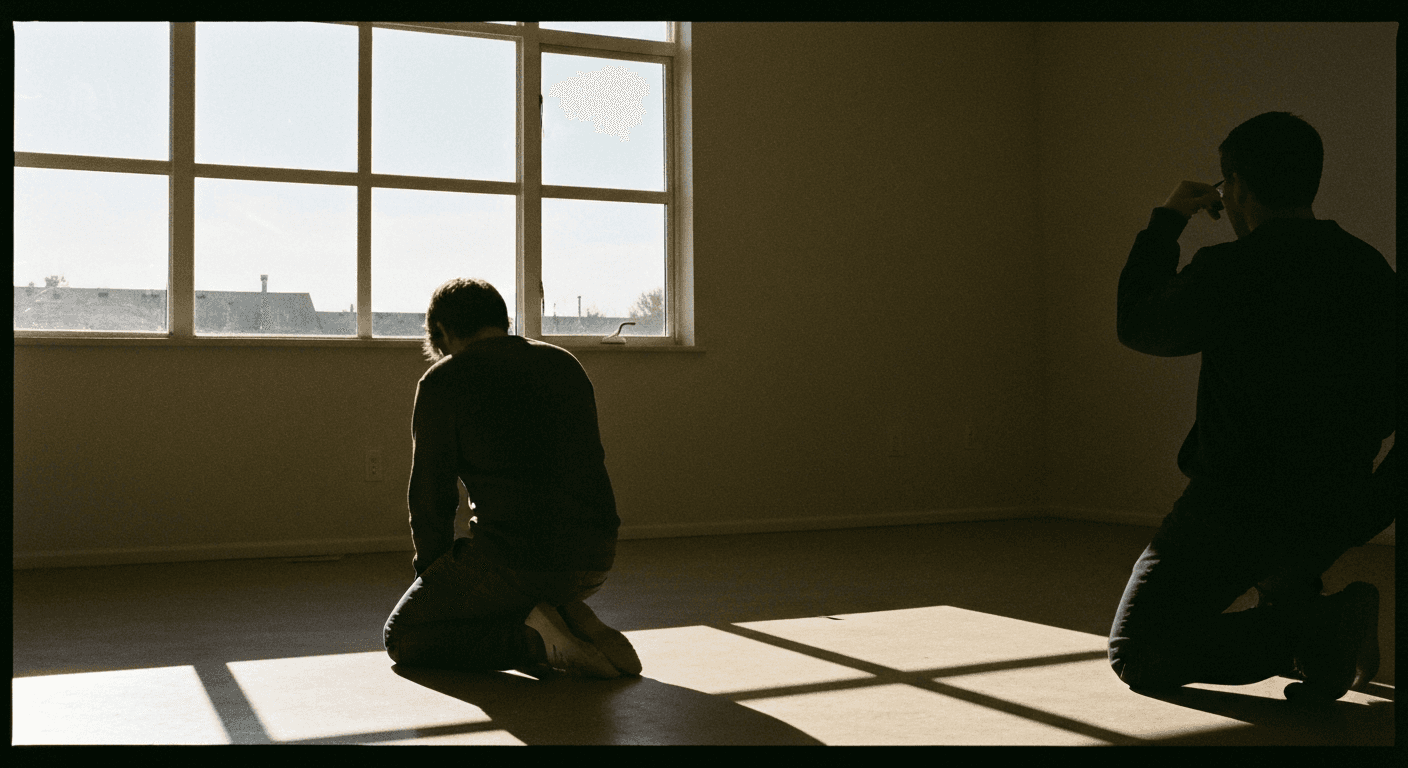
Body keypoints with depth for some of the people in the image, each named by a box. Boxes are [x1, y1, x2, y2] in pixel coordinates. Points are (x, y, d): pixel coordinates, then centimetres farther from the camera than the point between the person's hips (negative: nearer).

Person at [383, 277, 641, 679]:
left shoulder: (442, 381, -2)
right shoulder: (566, 364, 16)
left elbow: (431, 498, -2)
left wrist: (432, 571, 16)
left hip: (515, 556, -6)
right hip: (595, 559, 7)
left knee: (402, 638, 15)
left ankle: (532, 641, -7)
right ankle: (573, 623, 6)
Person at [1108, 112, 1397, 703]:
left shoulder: (1229, 269, -16)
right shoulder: (1372, 270, 2)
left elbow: (1137, 327, 3)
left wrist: (1166, 221, 12)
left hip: (1240, 509, -7)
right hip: (1337, 514, 7)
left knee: (1134, 658, 5)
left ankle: (1314, 630, -14)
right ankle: (1296, 596, 18)